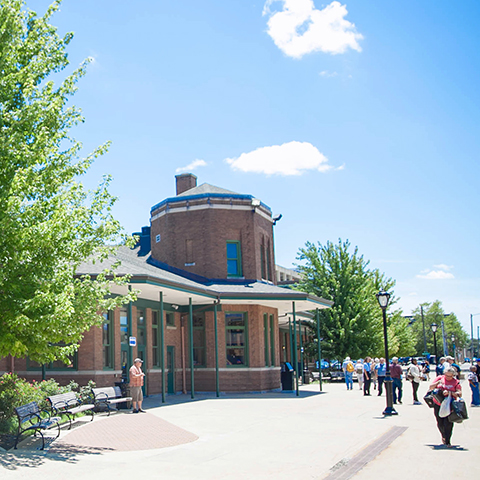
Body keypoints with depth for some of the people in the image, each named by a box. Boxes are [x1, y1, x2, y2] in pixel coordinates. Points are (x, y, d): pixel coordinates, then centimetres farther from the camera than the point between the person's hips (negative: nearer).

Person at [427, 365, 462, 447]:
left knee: (448, 423, -12)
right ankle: (443, 436, 34)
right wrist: (438, 382, -14)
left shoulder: (456, 382, -1)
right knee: (440, 423, 7)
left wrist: (449, 392, -24)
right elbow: (430, 388, 2)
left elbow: (459, 394, -12)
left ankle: (447, 441, -2)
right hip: (438, 405, 2)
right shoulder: (440, 378, 4)